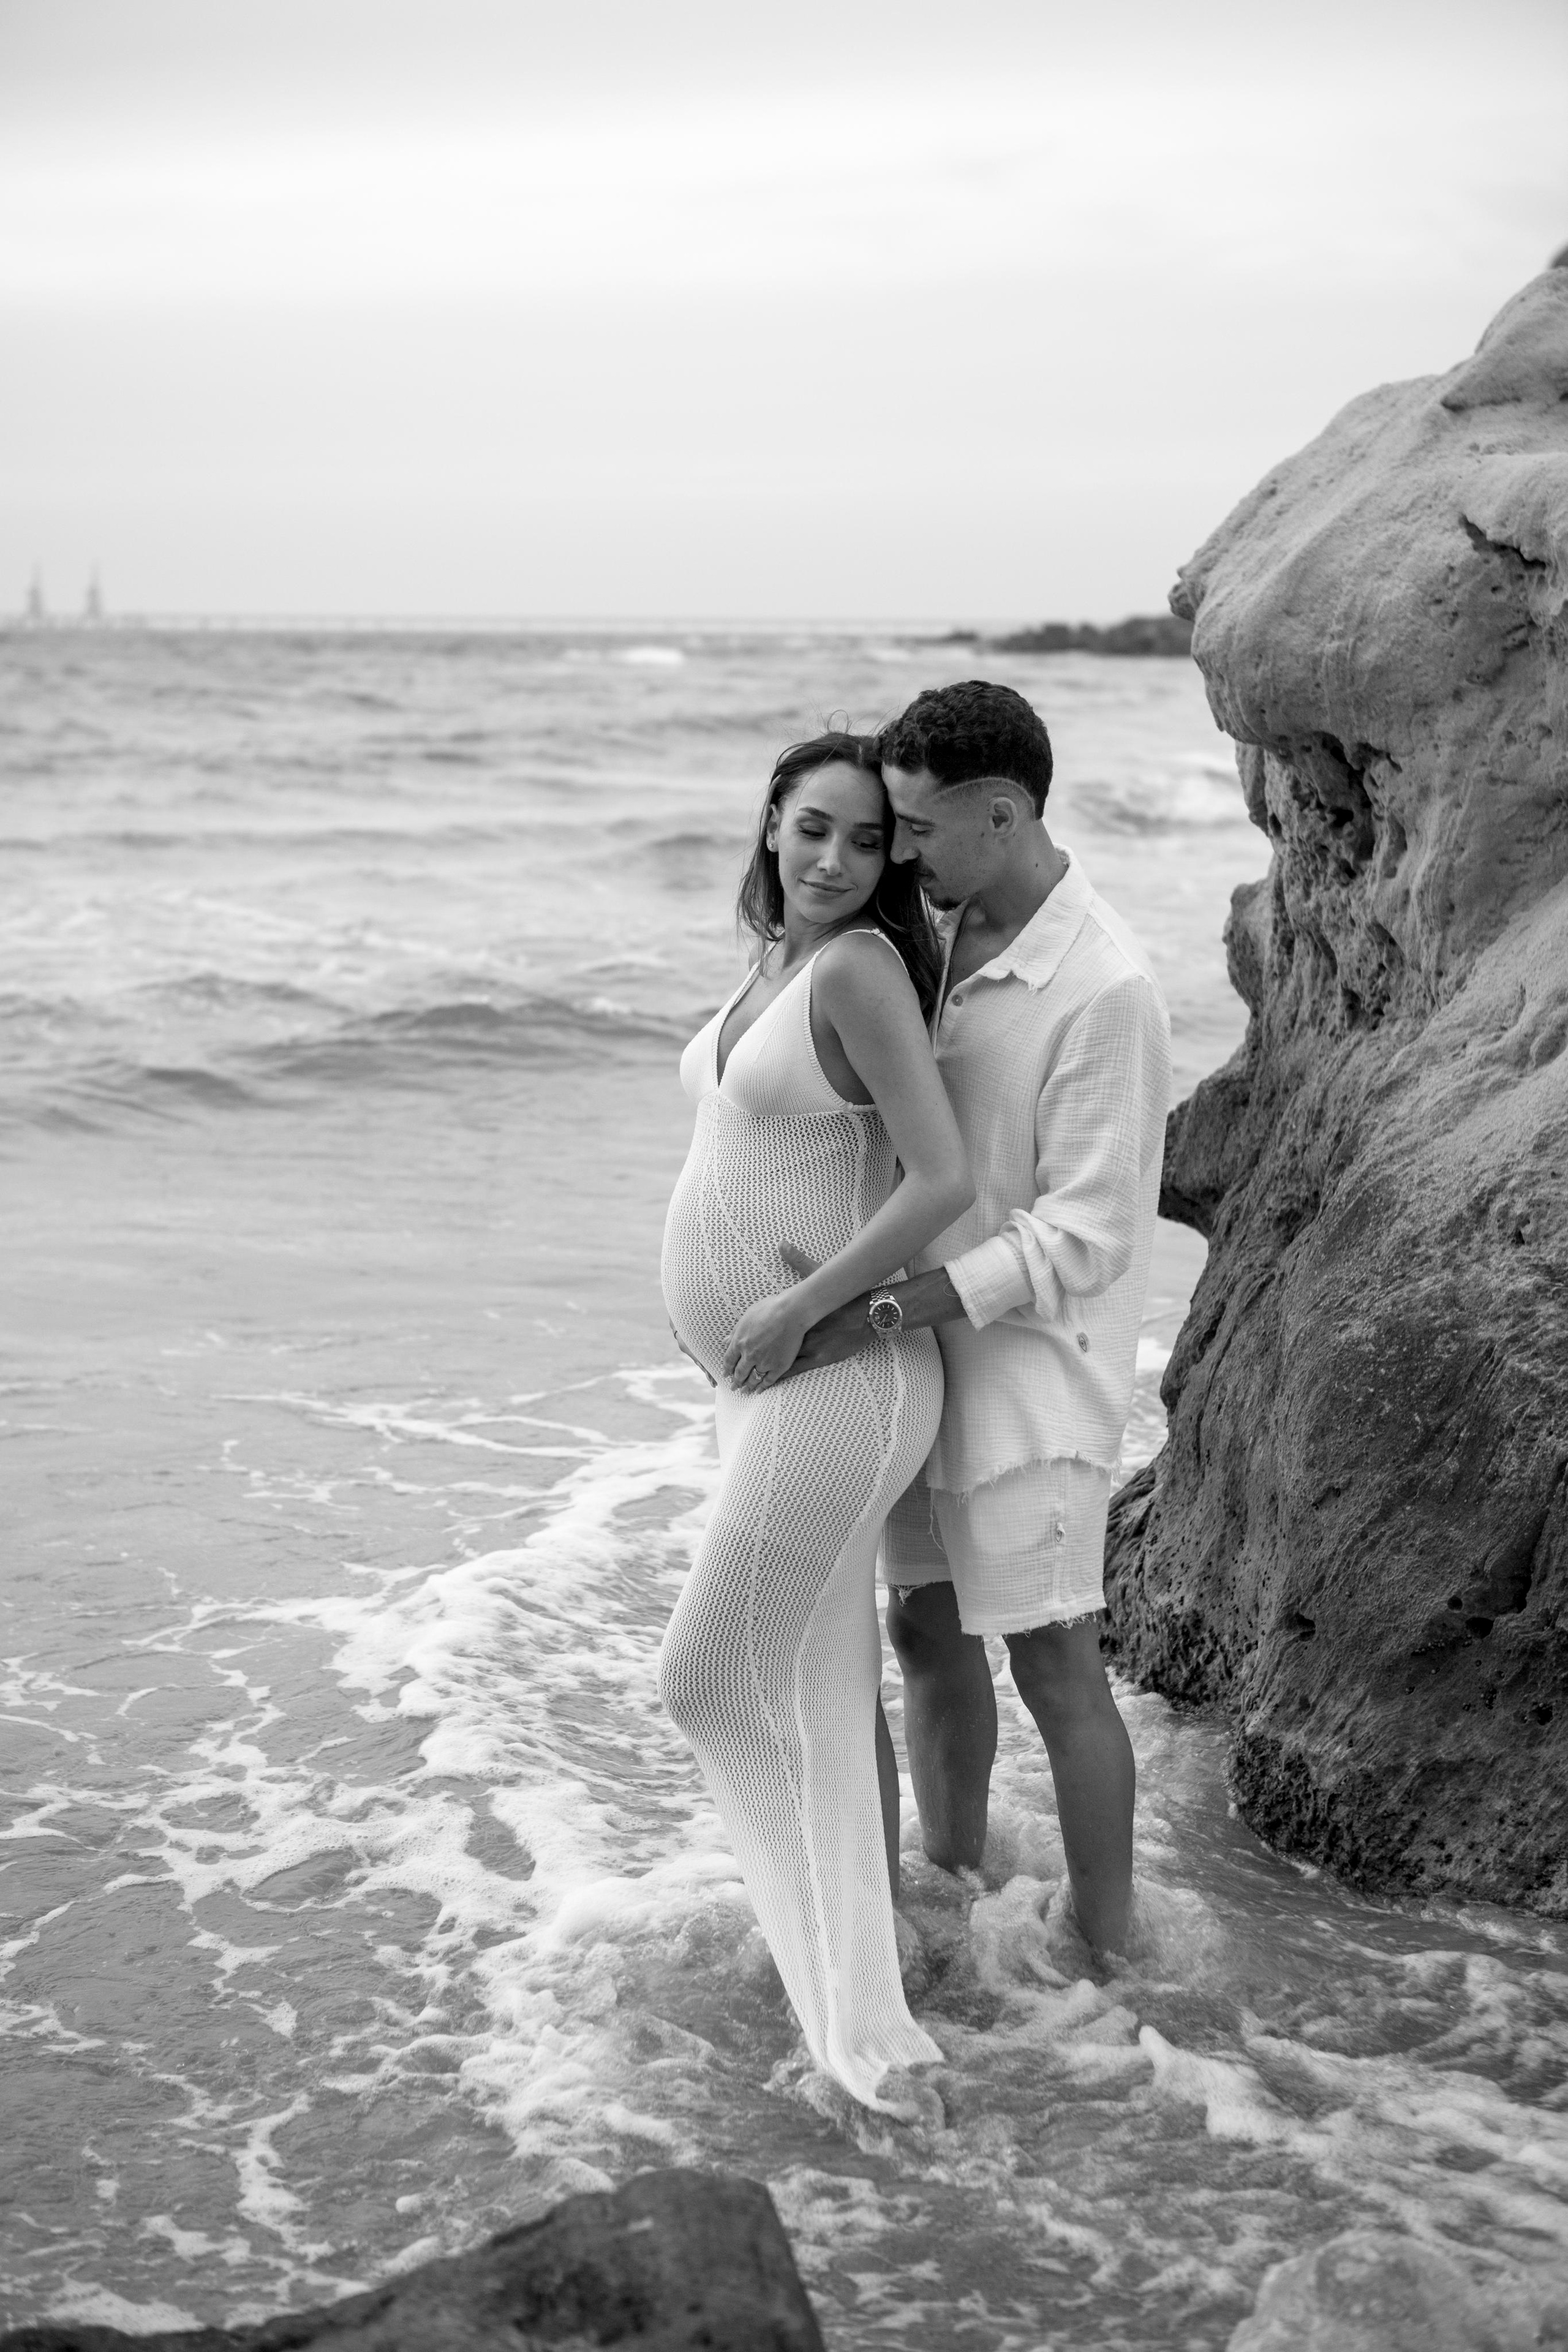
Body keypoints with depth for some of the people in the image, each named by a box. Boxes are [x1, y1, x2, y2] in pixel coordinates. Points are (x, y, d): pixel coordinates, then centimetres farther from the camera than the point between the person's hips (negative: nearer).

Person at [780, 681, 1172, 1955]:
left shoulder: (1108, 990, -24)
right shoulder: (954, 935, 3)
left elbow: (1081, 1239, -24)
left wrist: (875, 1314, -29)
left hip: (1032, 1371, -8)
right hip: (931, 1351, 8)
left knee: (1055, 1670, 2)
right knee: (924, 1628, 17)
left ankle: (1104, 1949, 18)